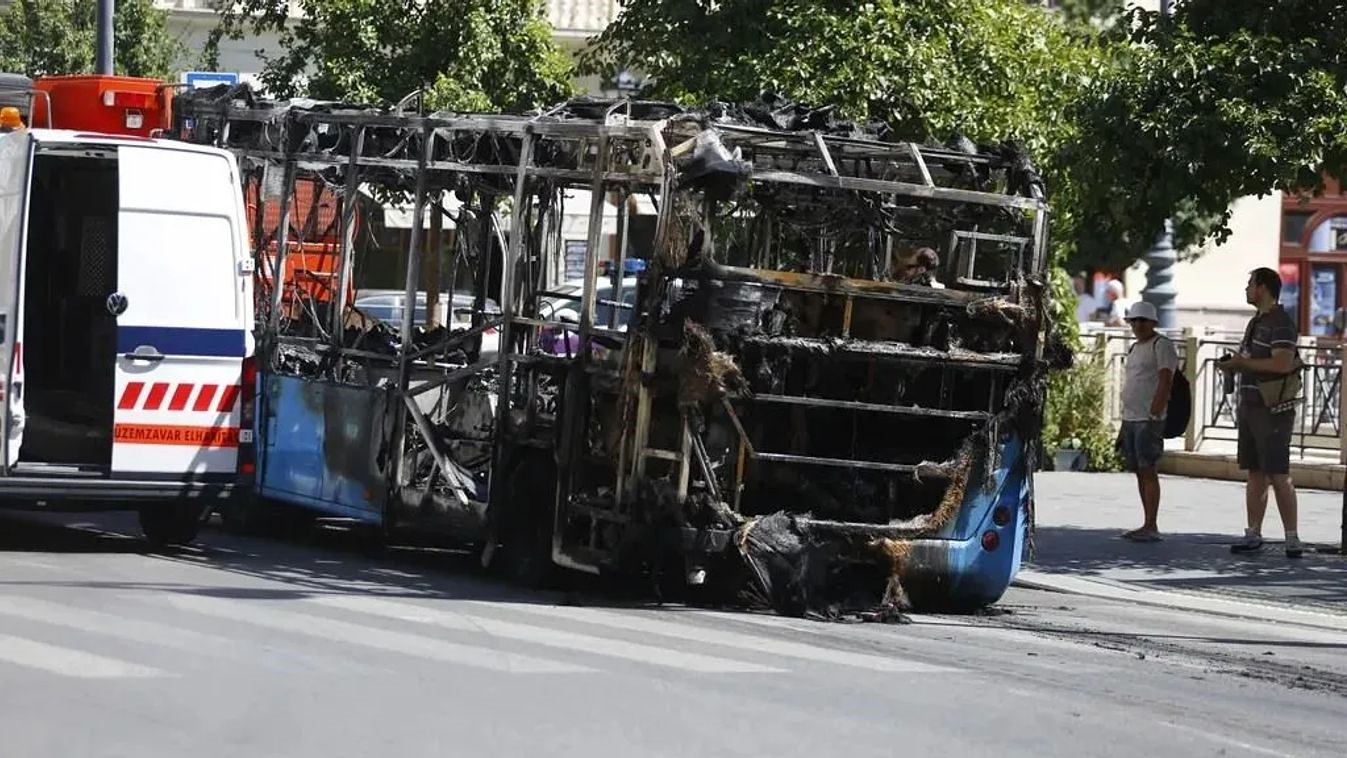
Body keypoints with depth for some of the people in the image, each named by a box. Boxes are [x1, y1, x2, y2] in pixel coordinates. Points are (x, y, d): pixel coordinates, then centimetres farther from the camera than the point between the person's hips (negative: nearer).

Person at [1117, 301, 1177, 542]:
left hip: (1149, 419, -9)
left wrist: (1154, 416, -22)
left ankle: (1151, 527, -11)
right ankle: (1147, 527, 11)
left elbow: (1165, 382, -15)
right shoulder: (1135, 348, 21)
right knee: (1140, 473, 8)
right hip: (1130, 419, 9)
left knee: (1148, 471, -10)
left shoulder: (1162, 345, -7)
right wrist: (1123, 425, 20)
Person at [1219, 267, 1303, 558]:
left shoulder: (1281, 323, -12)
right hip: (1251, 406, 9)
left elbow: (1283, 364, -25)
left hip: (1273, 410, -9)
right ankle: (1253, 534, 11)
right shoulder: (1257, 321, 17)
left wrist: (1242, 362, -17)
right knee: (1255, 474, 9)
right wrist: (1233, 364, 5)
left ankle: (1292, 538, -10)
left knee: (1278, 475, -11)